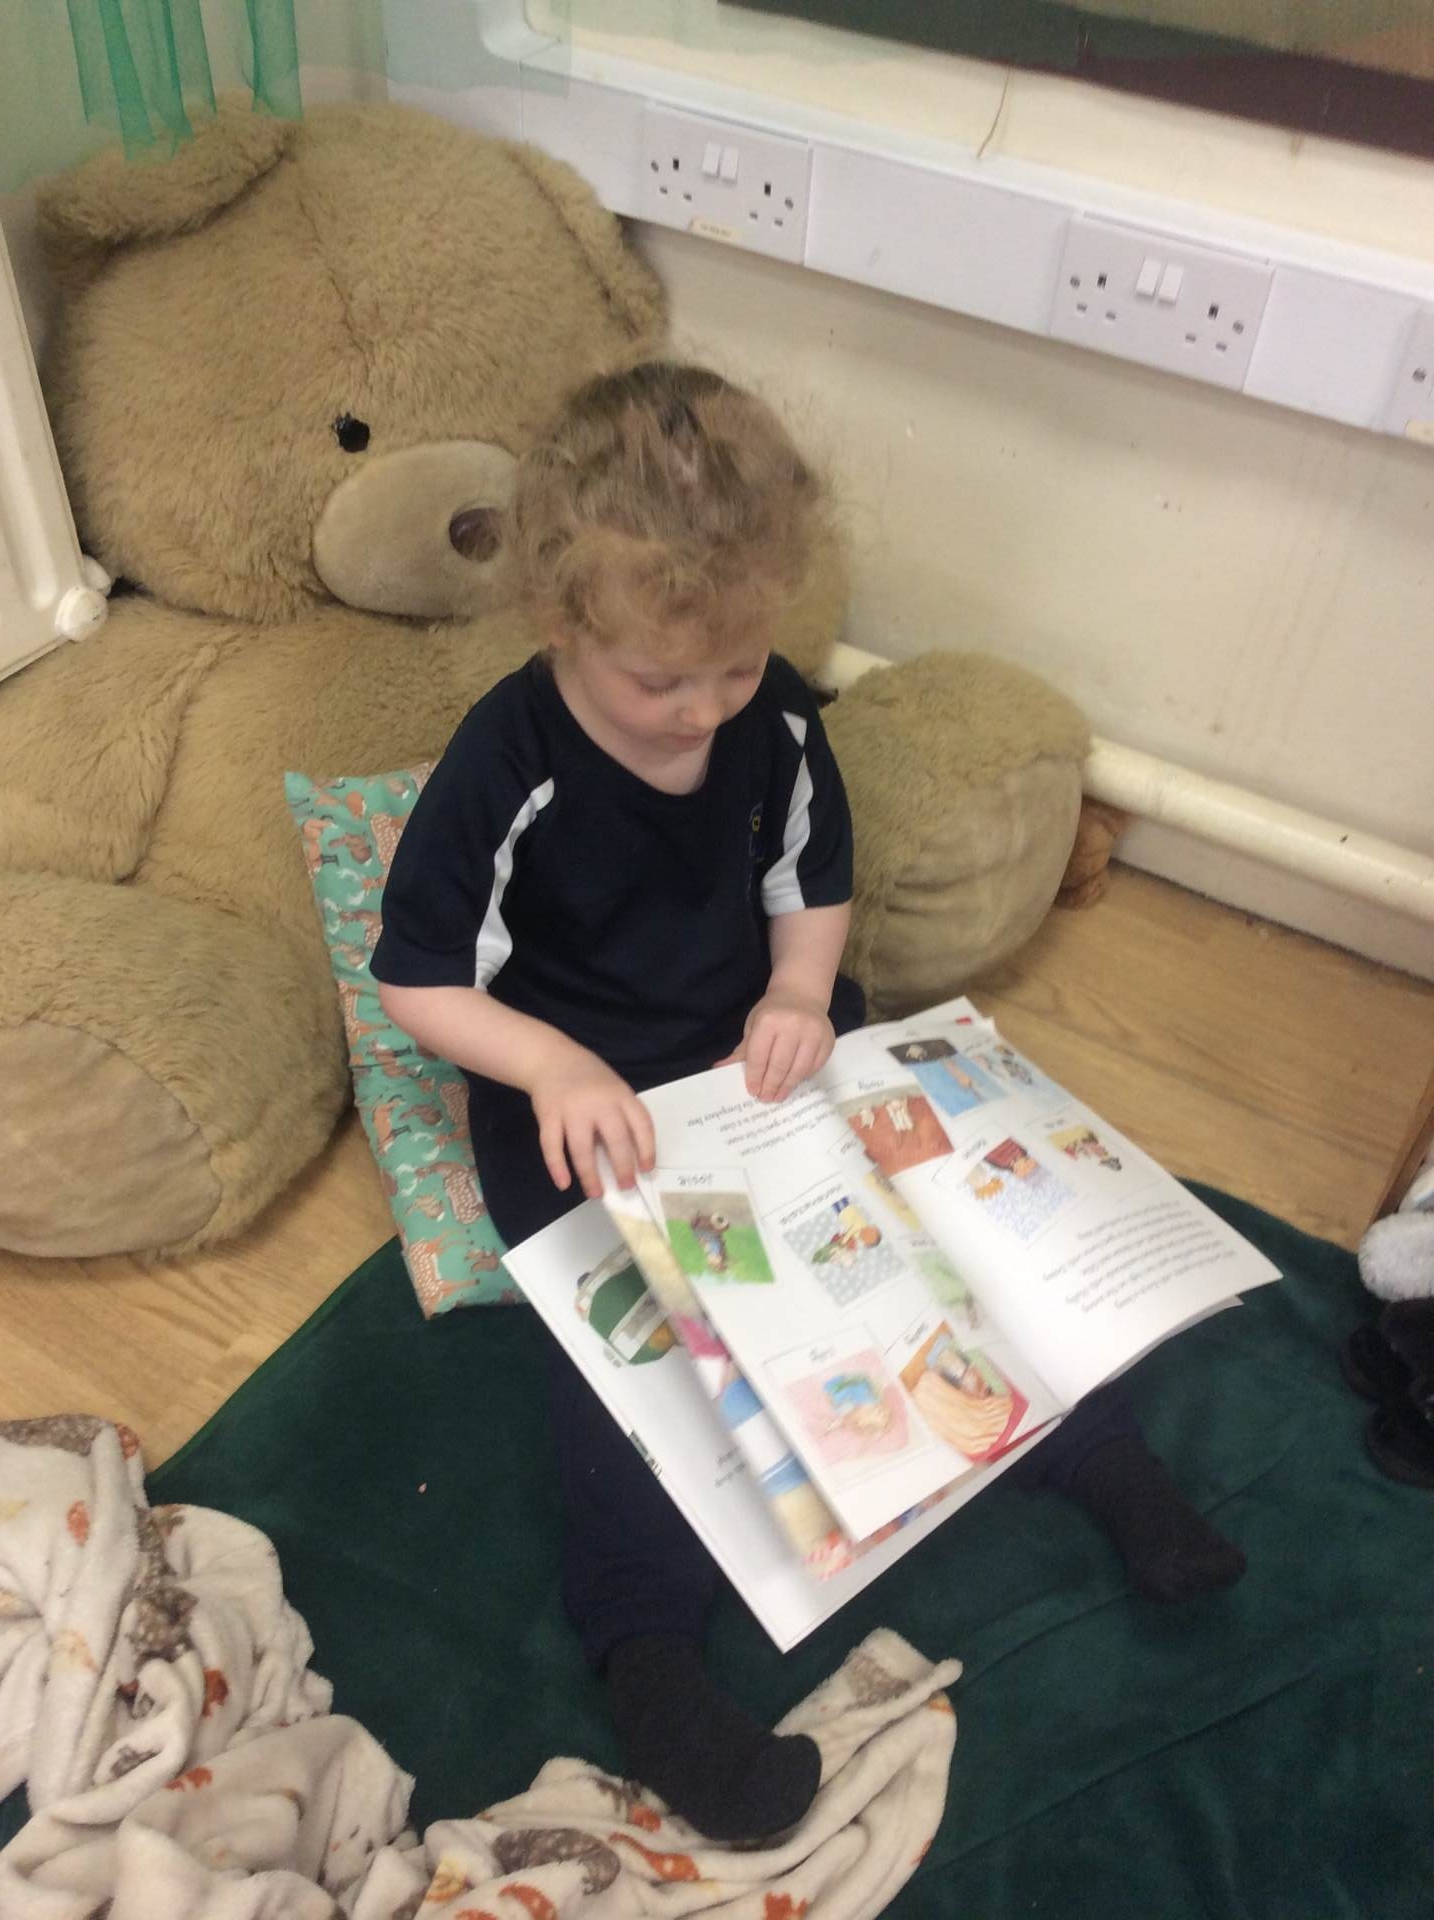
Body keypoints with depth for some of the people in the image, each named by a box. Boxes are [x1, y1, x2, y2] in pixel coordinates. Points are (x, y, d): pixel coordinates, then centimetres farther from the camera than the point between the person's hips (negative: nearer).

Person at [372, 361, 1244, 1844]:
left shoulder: (776, 720, -9)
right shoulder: (506, 765, -21)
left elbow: (812, 876, 7)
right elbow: (415, 977, -14)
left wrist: (800, 991, -12)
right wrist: (551, 1063, -29)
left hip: (754, 1039, 4)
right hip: (576, 1083, -4)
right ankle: (646, 1648, -13)